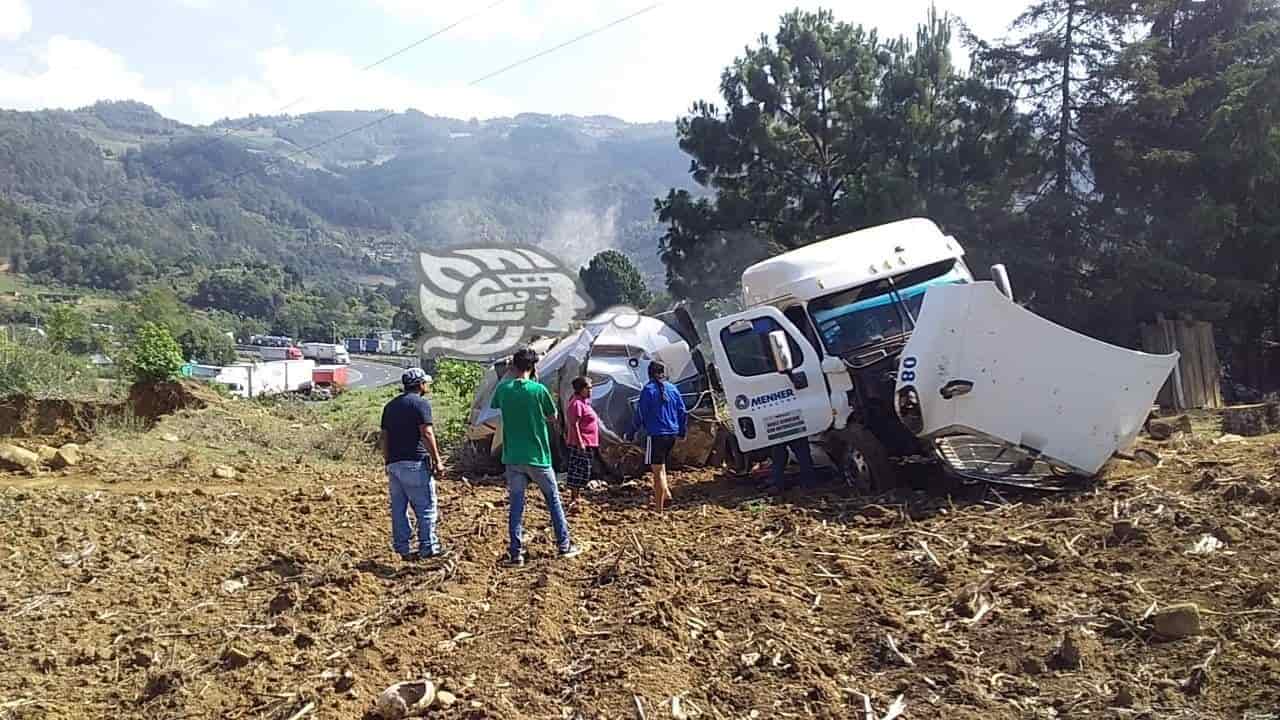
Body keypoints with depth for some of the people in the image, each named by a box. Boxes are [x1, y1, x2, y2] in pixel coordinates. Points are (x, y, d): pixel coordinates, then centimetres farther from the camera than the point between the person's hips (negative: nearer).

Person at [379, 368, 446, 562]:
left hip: (394, 463, 8)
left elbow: (383, 437, 16)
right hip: (415, 462, -8)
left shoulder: (390, 405, 17)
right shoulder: (421, 403, -6)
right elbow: (426, 434, -13)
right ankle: (428, 547, -1)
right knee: (426, 507, -1)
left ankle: (402, 549, 13)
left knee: (398, 509, 9)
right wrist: (437, 460, -10)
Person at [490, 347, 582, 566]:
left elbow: (494, 409, 14)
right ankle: (564, 545, 19)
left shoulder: (503, 389, -4)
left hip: (513, 458, 2)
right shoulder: (539, 389, -11)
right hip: (538, 457, -2)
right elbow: (552, 419, -1)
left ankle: (515, 552, 7)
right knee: (553, 499, 13)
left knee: (516, 504, 8)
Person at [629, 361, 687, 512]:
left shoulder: (648, 389, -8)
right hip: (672, 434, 6)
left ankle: (659, 508, 0)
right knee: (660, 466, 24)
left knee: (658, 469, -1)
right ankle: (665, 493, 12)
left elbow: (641, 413, -9)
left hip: (655, 434, -6)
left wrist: (633, 431, 3)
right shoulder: (672, 389, 8)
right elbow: (683, 412, 11)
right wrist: (682, 431, 22)